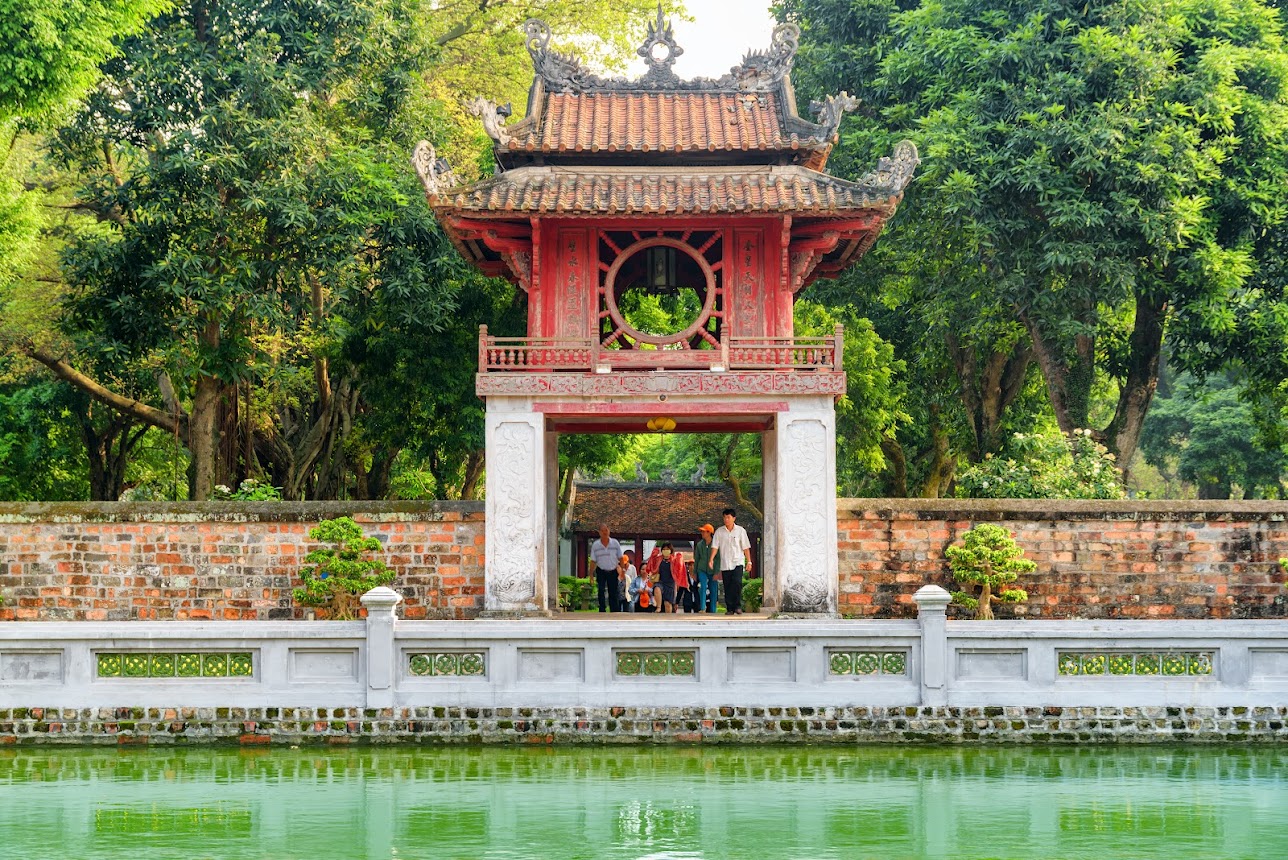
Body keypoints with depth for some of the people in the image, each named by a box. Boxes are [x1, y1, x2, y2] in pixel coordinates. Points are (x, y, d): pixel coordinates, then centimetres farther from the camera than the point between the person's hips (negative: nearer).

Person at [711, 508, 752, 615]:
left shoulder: (740, 531, 4)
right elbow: (715, 546, 4)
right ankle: (730, 609, 6)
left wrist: (749, 562, 3)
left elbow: (746, 548, 6)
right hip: (725, 564, 2)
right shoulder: (719, 532, 7)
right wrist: (711, 559, -10)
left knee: (737, 582, -20)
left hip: (738, 563, -2)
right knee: (727, 587, 0)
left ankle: (738, 606, -11)